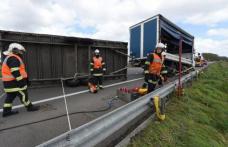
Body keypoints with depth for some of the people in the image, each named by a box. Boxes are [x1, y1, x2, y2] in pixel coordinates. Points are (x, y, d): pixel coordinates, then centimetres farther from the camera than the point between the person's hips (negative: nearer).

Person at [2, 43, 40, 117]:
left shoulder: (9, 58, 19)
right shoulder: (13, 58, -17)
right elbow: (15, 72, -25)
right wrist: (21, 81, -24)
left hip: (9, 82, 10)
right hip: (14, 82, -10)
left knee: (10, 96, 13)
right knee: (23, 94, 1)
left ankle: (6, 111, 18)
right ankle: (30, 107, 12)